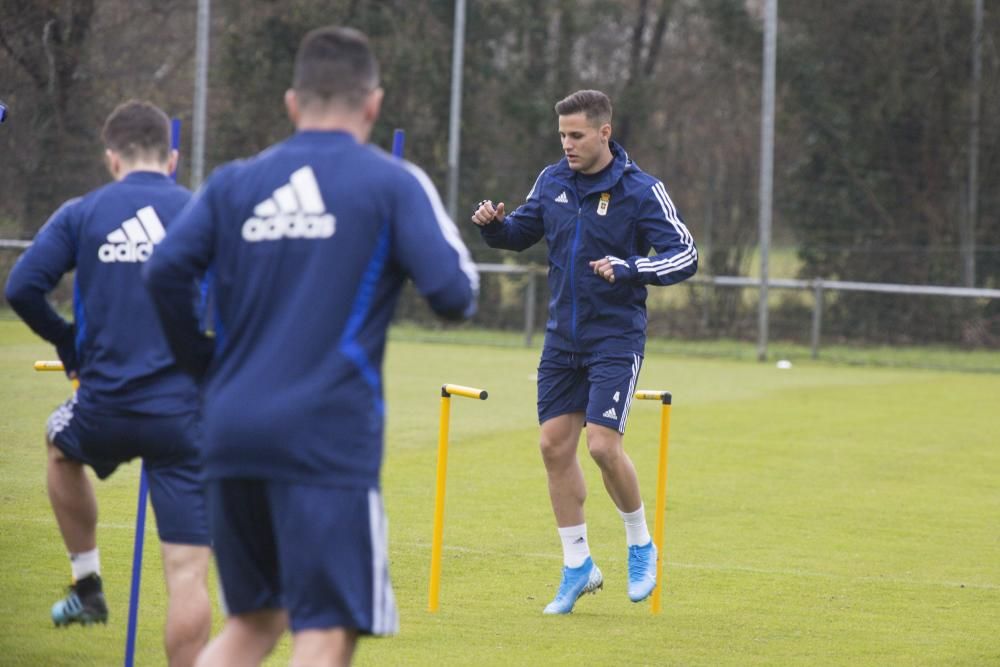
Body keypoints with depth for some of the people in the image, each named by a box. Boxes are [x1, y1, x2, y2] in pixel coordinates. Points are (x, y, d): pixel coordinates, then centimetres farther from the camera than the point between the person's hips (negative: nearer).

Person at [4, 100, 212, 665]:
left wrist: (68, 342, 11)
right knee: (188, 570, -2)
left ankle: (88, 586, 40)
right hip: (185, 411, -1)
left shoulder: (81, 214, 2)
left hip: (105, 406, 1)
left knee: (62, 444, 37)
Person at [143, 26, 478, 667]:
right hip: (328, 439, -5)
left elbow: (166, 271, -2)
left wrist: (207, 363, 12)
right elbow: (454, 292, -10)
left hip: (233, 429, 5)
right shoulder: (392, 182, -1)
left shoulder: (234, 182, 10)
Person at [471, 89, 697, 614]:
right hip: (562, 336, 5)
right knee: (555, 445, 2)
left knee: (602, 444, -15)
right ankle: (578, 566, 14)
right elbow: (522, 232, 18)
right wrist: (494, 224, -5)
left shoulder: (641, 190, -10)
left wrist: (629, 269, -27)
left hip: (616, 338, -5)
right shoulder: (553, 181, 5)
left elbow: (685, 255, -12)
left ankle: (641, 546, 10)